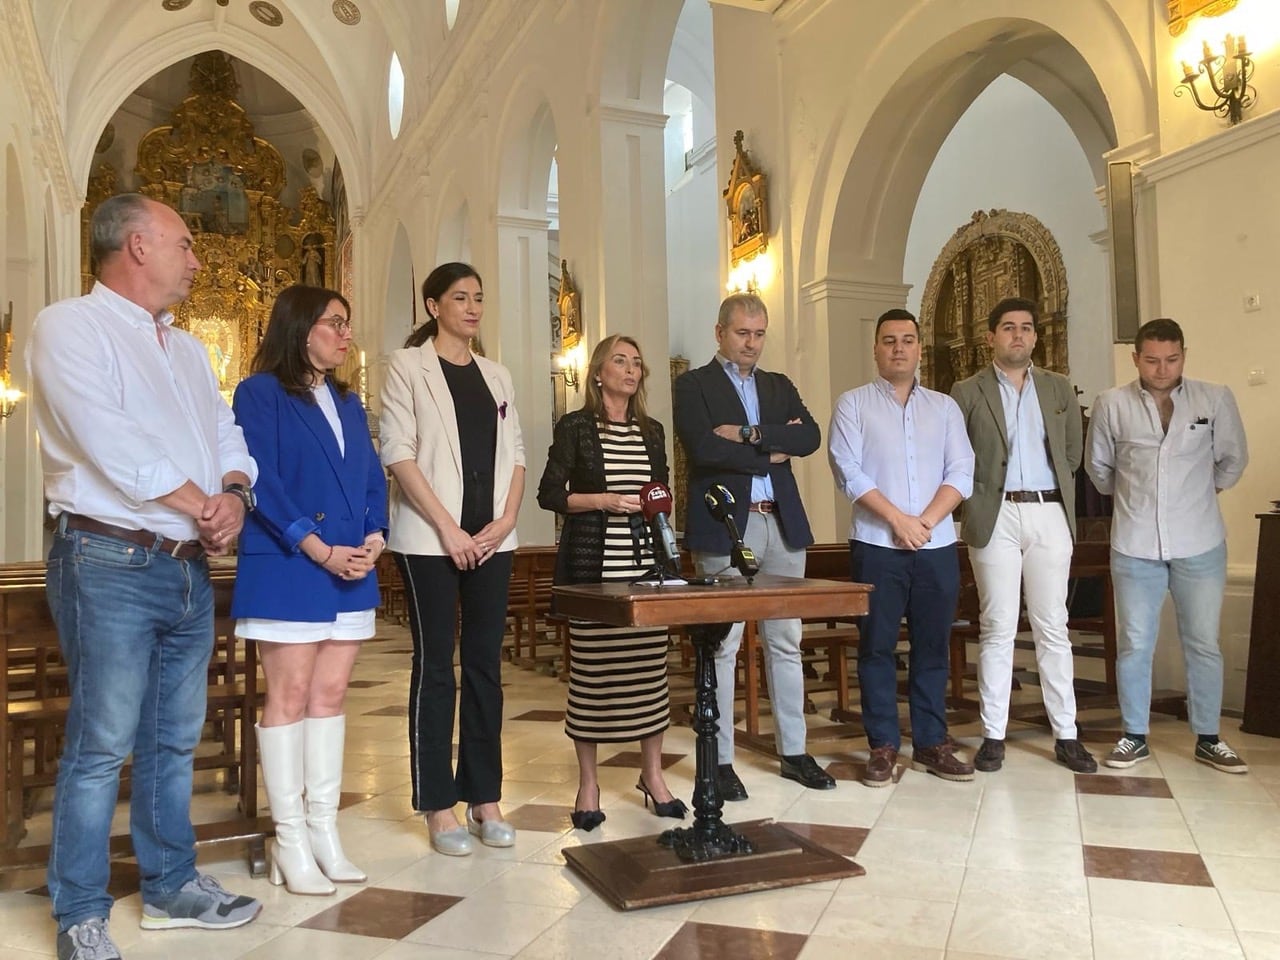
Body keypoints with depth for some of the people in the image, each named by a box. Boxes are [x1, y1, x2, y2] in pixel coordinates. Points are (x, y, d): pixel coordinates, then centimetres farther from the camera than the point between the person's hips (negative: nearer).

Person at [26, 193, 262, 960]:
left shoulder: (188, 349, 18)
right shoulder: (70, 328, -6)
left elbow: (228, 438, 13)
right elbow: (113, 446, -18)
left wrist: (234, 495, -8)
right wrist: (201, 506, -10)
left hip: (191, 569, 8)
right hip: (112, 564, -7)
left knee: (175, 739, 14)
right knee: (101, 745, -1)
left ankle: (171, 886, 26)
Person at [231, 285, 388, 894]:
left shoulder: (347, 402, 19)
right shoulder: (261, 392, -2)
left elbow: (373, 478, 14)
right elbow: (262, 480, -11)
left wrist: (374, 538, -4)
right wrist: (319, 549, -16)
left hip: (350, 573, 6)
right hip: (286, 570, -6)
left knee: (330, 696, 8)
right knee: (290, 697, -2)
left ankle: (324, 831, 15)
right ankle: (290, 842, 6)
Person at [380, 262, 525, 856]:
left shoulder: (496, 375, 16)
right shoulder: (408, 366, 1)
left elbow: (514, 453, 14)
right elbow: (398, 452, -7)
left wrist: (505, 519, -2)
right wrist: (448, 528, -13)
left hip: (491, 539, 5)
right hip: (430, 539, -5)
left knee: (485, 664, 6)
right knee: (435, 666, 0)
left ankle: (485, 798, 15)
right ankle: (439, 806, 9)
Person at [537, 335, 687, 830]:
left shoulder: (652, 431, 15)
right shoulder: (575, 427, 1)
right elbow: (549, 494, -2)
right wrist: (602, 501, -13)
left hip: (646, 562, 4)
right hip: (592, 565, -4)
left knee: (651, 666, 4)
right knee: (591, 670, -1)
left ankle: (652, 773, 20)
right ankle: (588, 783, 13)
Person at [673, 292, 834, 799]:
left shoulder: (780, 386, 17)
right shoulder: (694, 385, 2)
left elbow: (810, 437, 0)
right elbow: (703, 448, -15)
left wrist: (751, 433, -12)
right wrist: (770, 453, -6)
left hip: (783, 525, 5)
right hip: (726, 526, -5)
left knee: (785, 643, 11)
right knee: (722, 647, -1)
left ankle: (793, 751, 22)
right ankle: (721, 760, 10)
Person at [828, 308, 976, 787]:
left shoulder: (944, 407, 13)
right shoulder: (853, 404, 4)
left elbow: (961, 473, 3)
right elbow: (848, 472, -7)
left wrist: (926, 521, -11)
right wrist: (899, 520, -12)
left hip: (937, 546, 3)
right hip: (876, 545, -2)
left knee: (932, 646, 8)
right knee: (877, 646, 2)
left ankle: (932, 743, 18)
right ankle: (883, 746, 11)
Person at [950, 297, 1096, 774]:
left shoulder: (1058, 388, 12)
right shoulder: (967, 392, 3)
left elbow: (1073, 452, 16)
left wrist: (1054, 493, 11)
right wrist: (979, 503, -2)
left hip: (1049, 515, 2)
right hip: (995, 517, -2)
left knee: (1053, 628, 6)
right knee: (997, 628, 1)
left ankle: (1066, 735, 13)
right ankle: (993, 735, 8)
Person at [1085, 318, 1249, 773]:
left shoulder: (1215, 399, -3)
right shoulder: (1111, 404, -4)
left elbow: (1233, 459, 10)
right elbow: (1098, 466, 9)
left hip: (1199, 544, 1)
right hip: (1135, 546, 0)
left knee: (1203, 644, 9)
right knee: (1134, 645, 6)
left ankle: (1208, 738, 24)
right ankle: (1135, 737, 19)